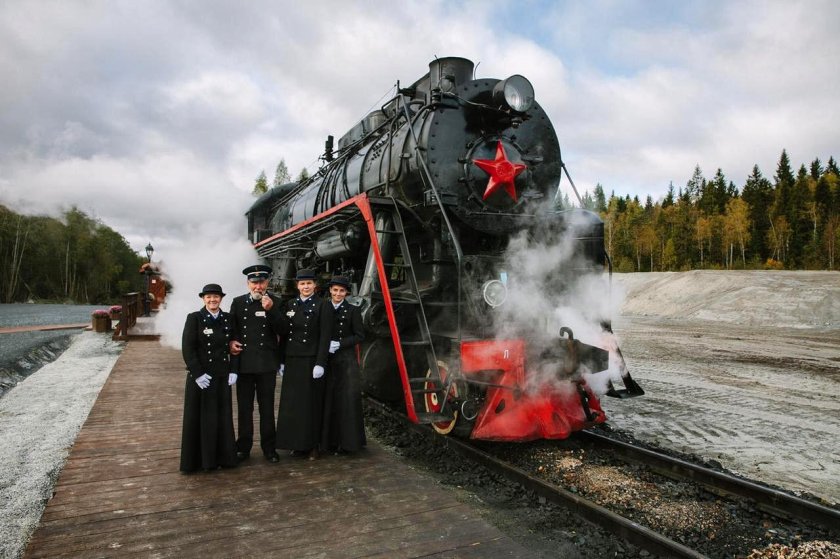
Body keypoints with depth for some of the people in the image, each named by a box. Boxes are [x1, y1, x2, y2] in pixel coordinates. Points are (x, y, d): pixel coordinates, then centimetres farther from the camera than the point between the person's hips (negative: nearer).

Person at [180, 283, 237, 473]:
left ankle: (222, 456, 20)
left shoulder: (227, 319, 5)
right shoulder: (194, 318, -5)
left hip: (222, 377, 3)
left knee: (223, 417, 8)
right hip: (200, 376, -3)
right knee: (199, 418, 5)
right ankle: (197, 459, 17)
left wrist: (233, 371, 0)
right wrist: (198, 373, -15)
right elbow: (187, 348, -10)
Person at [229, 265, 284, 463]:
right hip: (244, 362, 2)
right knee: (244, 407, 10)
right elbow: (231, 328, 13)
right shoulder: (238, 303, 6)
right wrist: (231, 341, -7)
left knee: (267, 407, 8)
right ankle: (243, 447, 22)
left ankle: (269, 447, 19)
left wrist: (271, 310, -19)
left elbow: (282, 331, -7)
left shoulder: (276, 303, 0)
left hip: (267, 363, -1)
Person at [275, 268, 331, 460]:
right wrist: (282, 361, 7)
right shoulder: (290, 304, 9)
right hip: (292, 360, 4)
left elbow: (325, 336, -9)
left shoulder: (321, 305, -4)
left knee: (311, 402, 3)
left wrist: (320, 363, -14)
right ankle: (297, 444, 20)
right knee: (292, 403, 7)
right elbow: (284, 334, 11)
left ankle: (313, 445, 15)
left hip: (311, 360, -4)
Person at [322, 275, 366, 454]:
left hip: (346, 361, -3)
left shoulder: (353, 310, 0)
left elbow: (360, 335, -3)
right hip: (327, 360, 3)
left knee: (346, 399, -1)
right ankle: (330, 439, 16)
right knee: (328, 400, 5)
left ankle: (346, 441, 9)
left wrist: (339, 344, -13)